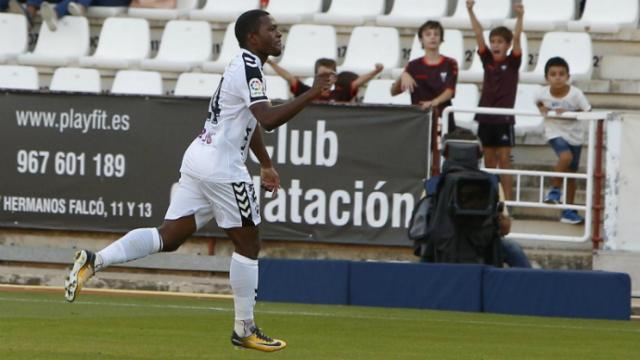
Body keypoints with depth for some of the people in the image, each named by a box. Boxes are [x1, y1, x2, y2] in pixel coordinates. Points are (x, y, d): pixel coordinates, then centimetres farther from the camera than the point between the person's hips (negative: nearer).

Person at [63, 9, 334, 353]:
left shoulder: (245, 64, 20)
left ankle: (94, 261, -9)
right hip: (222, 166, -9)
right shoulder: (249, 67, -13)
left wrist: (266, 164, 39)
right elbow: (268, 119, -26)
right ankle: (244, 329, 9)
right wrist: (310, 95, -24)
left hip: (199, 158, 9)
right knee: (247, 243, 3)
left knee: (168, 237, 5)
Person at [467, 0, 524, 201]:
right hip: (486, 117, 4)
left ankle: (507, 200, -4)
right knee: (489, 160, 9)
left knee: (504, 160, -4)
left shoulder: (512, 62, -3)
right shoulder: (487, 60, 4)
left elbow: (516, 39, -16)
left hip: (504, 118, -4)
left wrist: (519, 17, -30)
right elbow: (479, 35, -2)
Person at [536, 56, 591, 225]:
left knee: (571, 172, 10)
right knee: (566, 157, -30)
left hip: (575, 134, 1)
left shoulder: (575, 94, -23)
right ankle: (554, 190, -6)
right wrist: (543, 109, -16)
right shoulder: (543, 93, -18)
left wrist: (568, 113, -30)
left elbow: (587, 112, -18)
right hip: (555, 133, -1)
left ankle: (568, 211, 21)